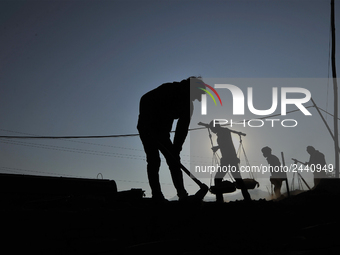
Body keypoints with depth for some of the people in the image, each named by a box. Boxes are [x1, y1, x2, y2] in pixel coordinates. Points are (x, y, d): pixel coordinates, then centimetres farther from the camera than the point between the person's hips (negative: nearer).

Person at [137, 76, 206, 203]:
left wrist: (176, 149, -14)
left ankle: (182, 195, 1)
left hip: (162, 131, 7)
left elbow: (183, 129, -5)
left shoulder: (188, 106, -2)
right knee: (153, 160, -15)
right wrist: (148, 124, -27)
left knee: (174, 160, 0)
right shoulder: (169, 90, -21)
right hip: (147, 128, -6)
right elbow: (145, 100, -25)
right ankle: (157, 195, -14)